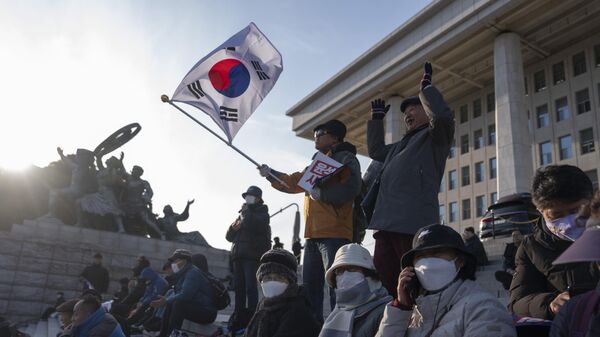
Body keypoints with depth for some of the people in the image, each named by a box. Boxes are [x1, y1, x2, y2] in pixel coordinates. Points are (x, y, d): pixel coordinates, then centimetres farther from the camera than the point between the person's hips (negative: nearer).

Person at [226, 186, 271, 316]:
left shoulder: (261, 211, 10)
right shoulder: (242, 214, 27)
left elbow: (259, 225, -15)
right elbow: (229, 237, 25)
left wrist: (246, 212, -2)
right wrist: (233, 228, 3)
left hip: (253, 254, -6)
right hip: (238, 255, 6)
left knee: (250, 286, -14)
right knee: (239, 287, 1)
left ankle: (252, 314, -17)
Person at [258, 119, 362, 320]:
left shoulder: (346, 158, -1)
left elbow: (350, 189, -18)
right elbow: (292, 182, 27)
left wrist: (317, 192, -15)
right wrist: (270, 174, 17)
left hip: (334, 235, -9)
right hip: (313, 235, 9)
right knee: (310, 286, 11)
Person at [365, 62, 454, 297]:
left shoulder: (435, 137, 8)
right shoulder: (401, 145, 32)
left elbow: (443, 116, -14)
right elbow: (376, 151, 46)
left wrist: (426, 87, 0)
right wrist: (377, 118, 42)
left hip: (413, 225, -8)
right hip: (386, 224, 8)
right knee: (381, 281, 2)